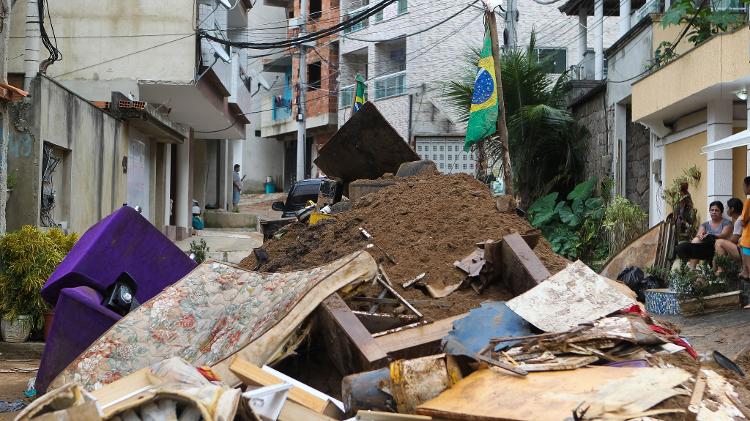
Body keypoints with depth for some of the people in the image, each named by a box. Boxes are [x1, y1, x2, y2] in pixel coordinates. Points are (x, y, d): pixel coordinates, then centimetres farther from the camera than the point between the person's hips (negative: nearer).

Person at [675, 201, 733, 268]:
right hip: (706, 252, 4)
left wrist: (709, 236, -33)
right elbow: (698, 235, 1)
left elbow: (724, 235, -13)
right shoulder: (705, 224, 19)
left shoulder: (727, 223, 6)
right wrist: (699, 236, -27)